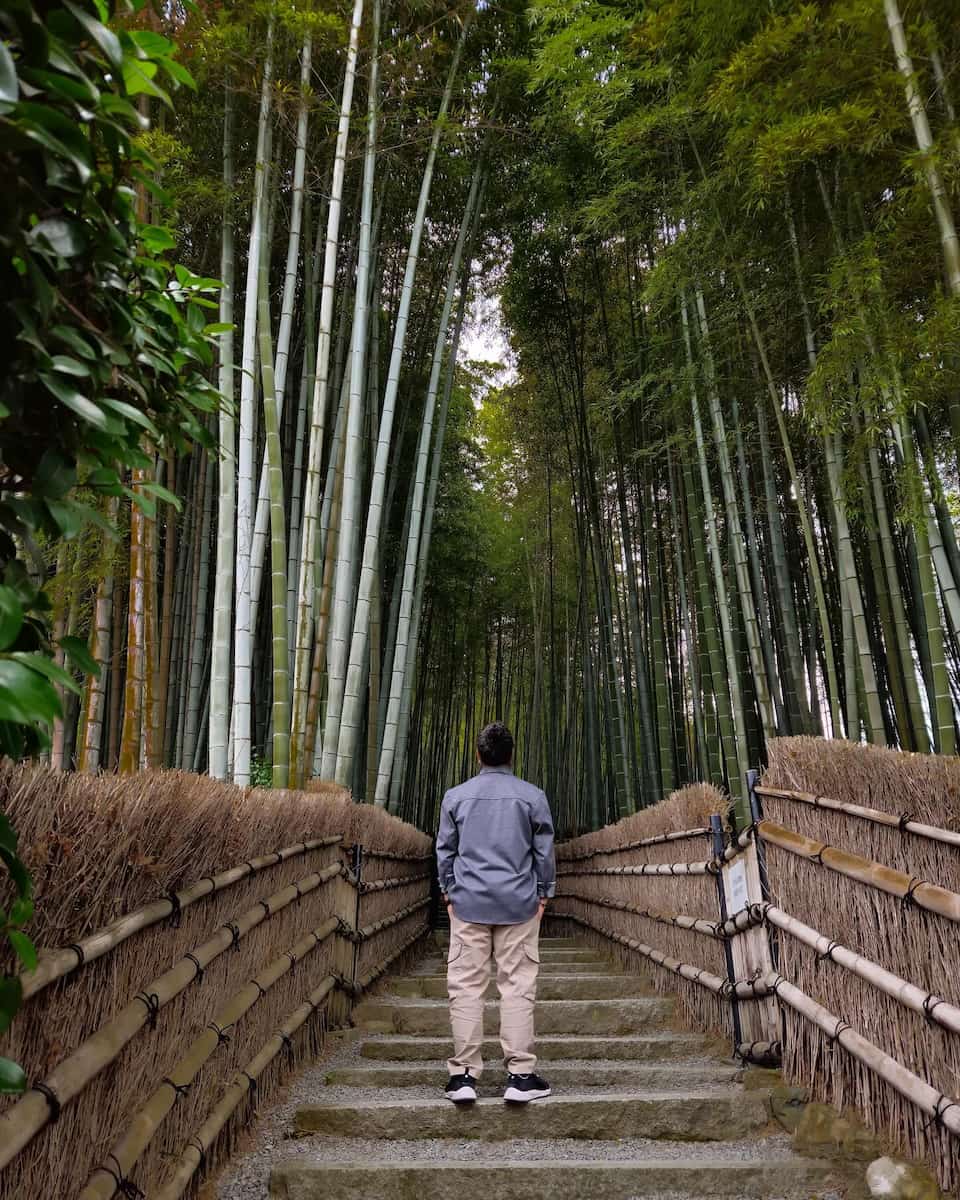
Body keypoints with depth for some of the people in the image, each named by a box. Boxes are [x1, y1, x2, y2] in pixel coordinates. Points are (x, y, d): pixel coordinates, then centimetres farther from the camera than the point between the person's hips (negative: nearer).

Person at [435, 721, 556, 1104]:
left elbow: (445, 850, 8)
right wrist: (543, 893, 16)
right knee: (518, 987, 4)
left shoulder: (456, 796, 2)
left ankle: (464, 1075, 8)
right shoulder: (533, 796, 0)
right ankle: (520, 1076, 6)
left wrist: (448, 894, 19)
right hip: (519, 904, 0)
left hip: (468, 904, 1)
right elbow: (544, 851, 5)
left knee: (466, 986, 5)